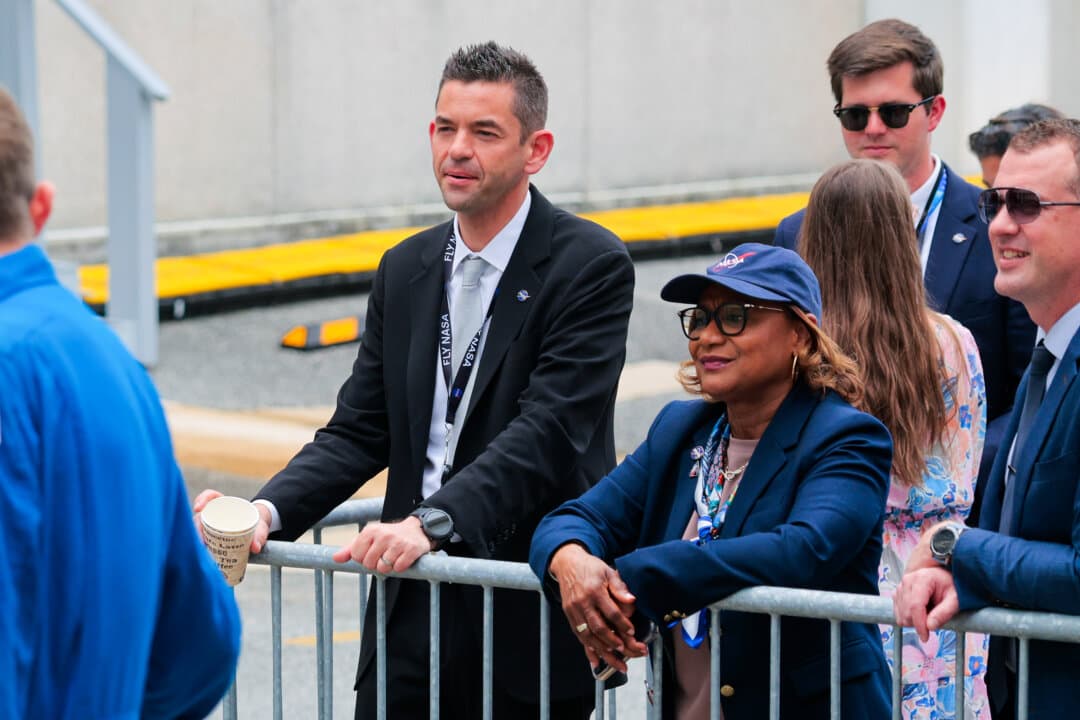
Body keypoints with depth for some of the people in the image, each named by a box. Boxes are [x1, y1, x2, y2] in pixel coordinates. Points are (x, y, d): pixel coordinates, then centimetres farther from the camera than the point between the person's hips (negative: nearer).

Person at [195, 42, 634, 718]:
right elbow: (360, 430, 10)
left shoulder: (591, 266, -9)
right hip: (415, 608, 5)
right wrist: (269, 511, -8)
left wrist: (431, 522, -31)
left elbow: (547, 432, -19)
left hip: (534, 614, -5)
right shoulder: (405, 270, 12)